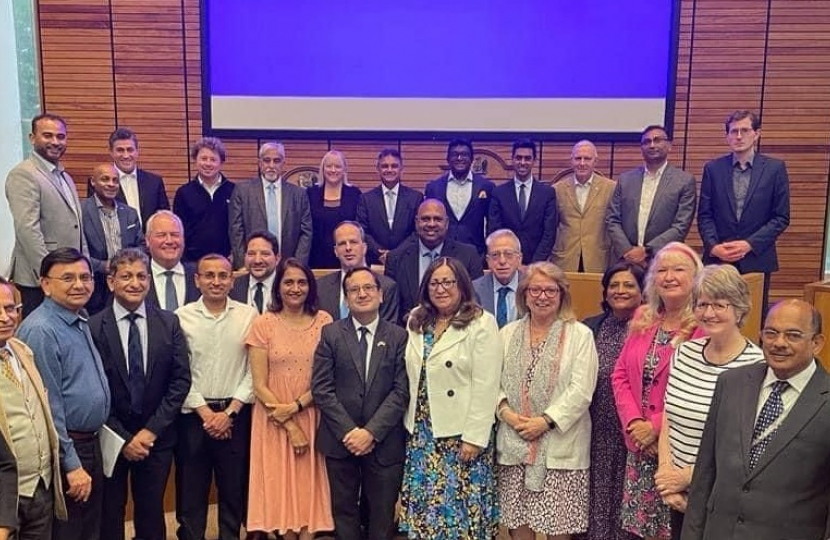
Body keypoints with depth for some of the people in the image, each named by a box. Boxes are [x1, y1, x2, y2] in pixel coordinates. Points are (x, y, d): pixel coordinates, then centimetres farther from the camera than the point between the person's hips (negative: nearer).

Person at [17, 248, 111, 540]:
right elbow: (48, 407, -21)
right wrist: (72, 465, -19)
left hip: (91, 445, 9)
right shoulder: (41, 330, -19)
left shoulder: (81, 323, 9)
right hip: (66, 450, -9)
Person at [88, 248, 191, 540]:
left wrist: (152, 430, -9)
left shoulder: (169, 323, -2)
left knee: (152, 513, 14)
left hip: (157, 437, 2)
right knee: (109, 515, 13)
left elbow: (181, 380, -3)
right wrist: (122, 438, -9)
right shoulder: (93, 327, -10)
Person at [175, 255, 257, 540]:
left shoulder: (249, 315, -1)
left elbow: (254, 370, -3)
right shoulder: (181, 317, -3)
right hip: (193, 414, 0)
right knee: (190, 488, 9)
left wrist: (230, 411, -8)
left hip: (236, 414, 1)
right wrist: (205, 412, -8)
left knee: (234, 487, 11)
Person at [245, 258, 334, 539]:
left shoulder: (324, 321, -1)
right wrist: (290, 427, -11)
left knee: (309, 484, 7)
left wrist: (295, 407, -16)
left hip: (311, 417, 1)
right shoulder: (263, 324, -5)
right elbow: (259, 385, -6)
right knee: (281, 485, 8)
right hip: (275, 422, -1)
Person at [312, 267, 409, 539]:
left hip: (384, 442, 0)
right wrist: (348, 431, -12)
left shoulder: (399, 336, 1)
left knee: (381, 515, 10)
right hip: (340, 439, 1)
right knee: (344, 510, 12)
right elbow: (321, 388, -4)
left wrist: (371, 431, -14)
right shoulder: (331, 333, 2)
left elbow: (402, 390, -5)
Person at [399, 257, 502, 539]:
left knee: (460, 504, 5)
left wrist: (474, 437, -17)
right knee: (424, 502, 12)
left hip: (461, 432, -5)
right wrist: (411, 424, 3)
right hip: (422, 431, 5)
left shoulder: (481, 323, -11)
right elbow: (410, 377, 8)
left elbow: (485, 386, -14)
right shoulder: (416, 321, 8)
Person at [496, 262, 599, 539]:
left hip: (560, 446, -3)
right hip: (514, 444, 3)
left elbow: (581, 390, -9)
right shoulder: (508, 333, 10)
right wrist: (505, 411, -9)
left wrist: (546, 421, -15)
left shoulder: (580, 334, -2)